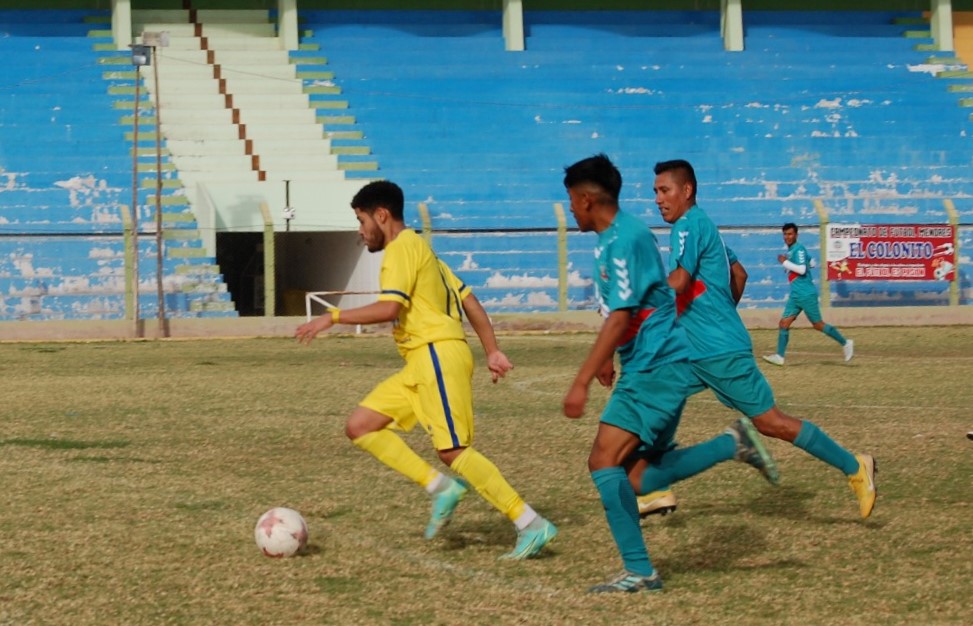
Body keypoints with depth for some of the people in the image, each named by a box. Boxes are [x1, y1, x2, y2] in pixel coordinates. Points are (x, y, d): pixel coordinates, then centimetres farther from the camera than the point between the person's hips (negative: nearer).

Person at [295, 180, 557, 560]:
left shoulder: (403, 247, -8)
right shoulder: (420, 250, 23)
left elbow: (389, 308, -22)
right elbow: (469, 301, 21)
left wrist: (332, 318, -16)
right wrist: (492, 352, 16)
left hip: (438, 355, -10)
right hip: (423, 361, 10)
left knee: (453, 451, -12)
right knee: (359, 426, 7)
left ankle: (532, 526, -11)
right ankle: (441, 487, 1)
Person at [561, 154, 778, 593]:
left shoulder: (625, 241, -17)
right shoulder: (615, 237, 15)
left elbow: (619, 319, -23)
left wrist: (581, 382, -24)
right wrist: (607, 358, 36)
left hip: (655, 369, -10)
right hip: (647, 370, 10)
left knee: (605, 462, -15)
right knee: (638, 478, 5)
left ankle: (639, 571, -14)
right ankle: (733, 445, 8)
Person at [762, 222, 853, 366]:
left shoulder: (799, 249, -13)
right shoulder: (790, 251, 14)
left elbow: (802, 269, -25)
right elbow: (810, 261, 29)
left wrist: (785, 262, -19)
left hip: (806, 294, -9)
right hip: (795, 295, 9)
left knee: (818, 324, 0)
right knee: (784, 323, -2)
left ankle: (845, 343, 14)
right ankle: (779, 356, -4)